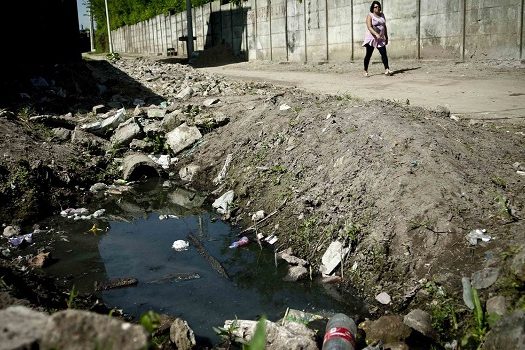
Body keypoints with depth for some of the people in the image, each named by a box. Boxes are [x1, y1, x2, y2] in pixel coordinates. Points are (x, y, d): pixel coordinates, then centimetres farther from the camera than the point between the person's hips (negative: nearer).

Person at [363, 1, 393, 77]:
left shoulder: (382, 15, 12)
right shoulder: (370, 16, -6)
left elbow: (384, 26, 18)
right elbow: (369, 27, -19)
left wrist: (386, 36, 14)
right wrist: (376, 34, -32)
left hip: (380, 39, 5)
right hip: (371, 38, -5)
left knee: (384, 53, -9)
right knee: (368, 55, 0)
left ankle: (387, 69, -16)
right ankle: (365, 71, 10)